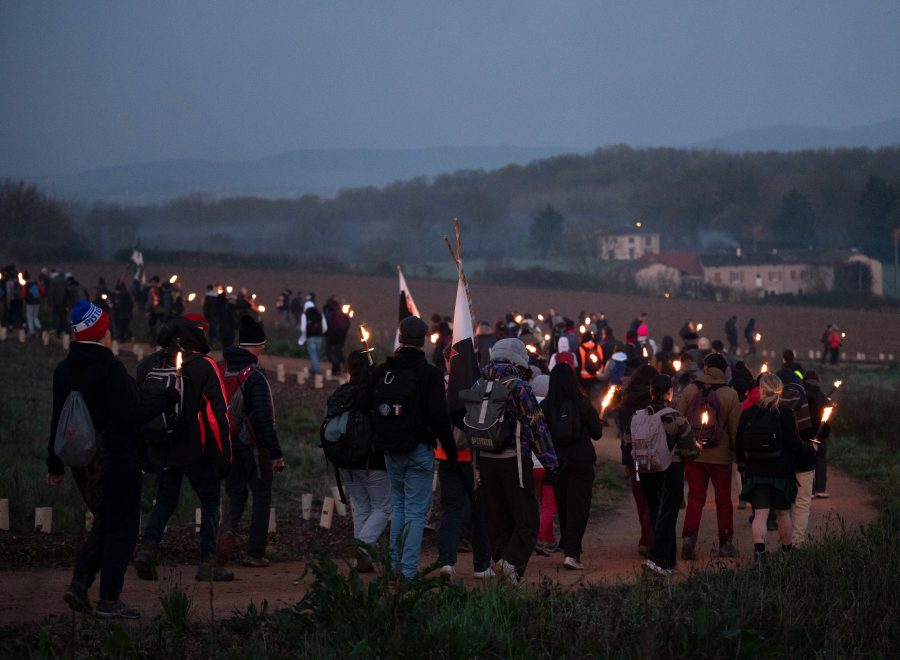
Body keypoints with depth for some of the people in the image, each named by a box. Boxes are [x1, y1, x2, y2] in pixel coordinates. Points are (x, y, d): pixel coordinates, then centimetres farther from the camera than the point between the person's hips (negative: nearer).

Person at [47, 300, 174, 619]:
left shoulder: (63, 370, 5)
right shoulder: (110, 367, -17)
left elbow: (59, 420, 10)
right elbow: (130, 415, -20)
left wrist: (55, 464, 15)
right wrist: (168, 399, -12)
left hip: (83, 461, 7)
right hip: (117, 460, -7)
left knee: (104, 523, 20)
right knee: (122, 528, 3)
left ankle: (79, 585, 7)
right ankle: (109, 600, 4)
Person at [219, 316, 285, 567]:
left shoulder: (221, 370, 3)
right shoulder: (255, 374, -18)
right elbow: (264, 417, -20)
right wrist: (276, 453, -16)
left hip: (227, 443, 6)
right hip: (254, 444, -6)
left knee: (236, 492, 19)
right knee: (261, 496, 7)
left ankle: (228, 527, -10)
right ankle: (255, 554, 7)